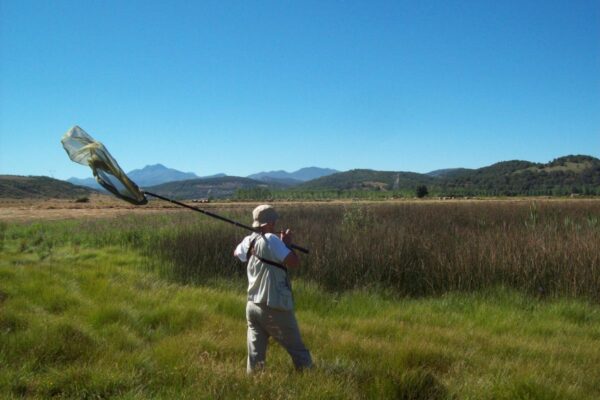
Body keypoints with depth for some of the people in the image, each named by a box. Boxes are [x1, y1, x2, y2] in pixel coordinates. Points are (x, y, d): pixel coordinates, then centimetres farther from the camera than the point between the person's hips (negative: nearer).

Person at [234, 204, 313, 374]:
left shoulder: (248, 241, 5)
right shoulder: (271, 240, -16)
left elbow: (236, 253, 28)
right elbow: (294, 262, -21)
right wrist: (287, 243, -4)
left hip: (253, 306, 7)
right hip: (275, 308, -7)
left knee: (255, 353, 10)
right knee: (298, 350, 5)